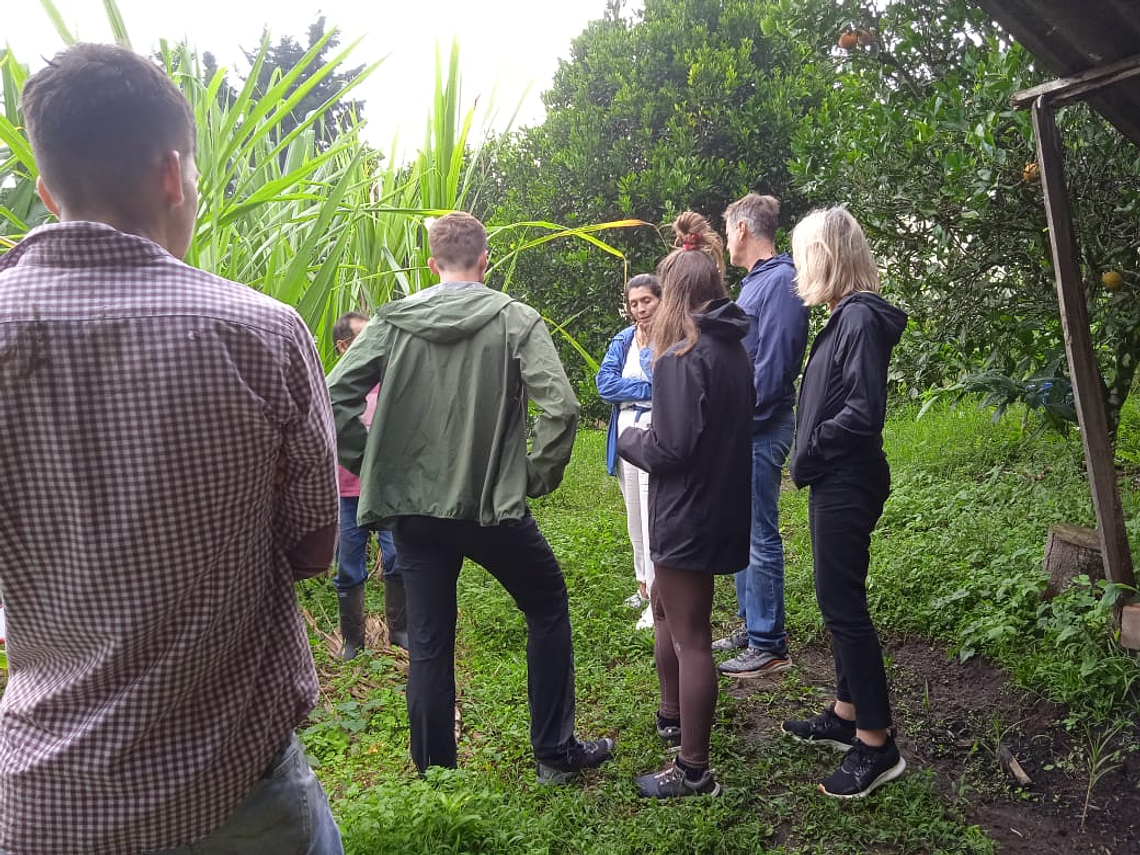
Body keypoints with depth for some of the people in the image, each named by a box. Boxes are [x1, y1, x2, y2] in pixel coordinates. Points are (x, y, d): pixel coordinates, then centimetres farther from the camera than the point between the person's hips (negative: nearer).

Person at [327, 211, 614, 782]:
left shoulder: (393, 321, 0)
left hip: (413, 508, 3)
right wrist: (539, 476, -4)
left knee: (427, 646, 13)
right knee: (548, 608, 19)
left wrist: (370, 466, 4)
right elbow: (560, 407, -17)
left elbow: (333, 397, -6)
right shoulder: (515, 320, -6)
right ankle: (556, 752, 26)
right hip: (494, 507, -2)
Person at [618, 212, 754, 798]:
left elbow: (671, 447, -23)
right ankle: (673, 715, 43)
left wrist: (629, 440, -4)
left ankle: (694, 771, 14)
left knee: (689, 636, 1)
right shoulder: (733, 350, 7)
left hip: (688, 511, -9)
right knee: (666, 606, 26)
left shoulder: (682, 356, -19)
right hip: (721, 502, 9)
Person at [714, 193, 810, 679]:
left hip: (760, 430, -10)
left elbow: (772, 366, -22)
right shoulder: (754, 282, 16)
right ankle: (751, 626, 29)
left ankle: (768, 646, 7)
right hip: (741, 428, 10)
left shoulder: (780, 283, -15)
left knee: (760, 537, -3)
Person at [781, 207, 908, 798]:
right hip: (834, 484, 10)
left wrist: (806, 455, -13)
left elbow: (864, 411, -24)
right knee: (839, 602, 17)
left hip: (846, 486, -10)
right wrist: (807, 458, 5)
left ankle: (876, 744, 10)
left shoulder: (861, 317, -17)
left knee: (843, 606, -2)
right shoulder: (844, 317, 12)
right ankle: (846, 716, 31)